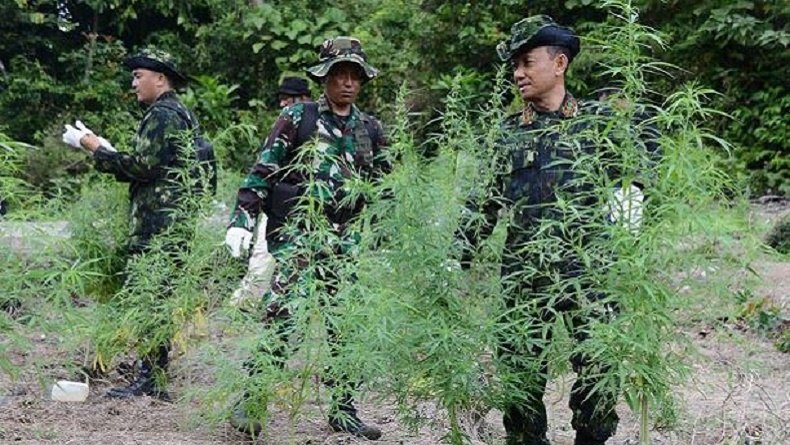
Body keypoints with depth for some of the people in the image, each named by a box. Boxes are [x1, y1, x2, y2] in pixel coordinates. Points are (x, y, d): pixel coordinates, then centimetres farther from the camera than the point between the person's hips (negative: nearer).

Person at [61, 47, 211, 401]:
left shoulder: (162, 114, -11)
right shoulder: (182, 114, 20)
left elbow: (142, 166, -18)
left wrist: (94, 147, -9)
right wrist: (105, 149, 15)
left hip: (155, 226, -10)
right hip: (173, 223, 10)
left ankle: (149, 381, -7)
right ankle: (154, 377, 17)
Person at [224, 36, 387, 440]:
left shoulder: (371, 130, 12)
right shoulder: (297, 118, 0)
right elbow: (261, 173, -4)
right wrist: (241, 220, -12)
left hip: (344, 240, 4)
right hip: (294, 235, -4)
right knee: (281, 318, -10)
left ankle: (343, 410, 15)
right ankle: (249, 403, 0)